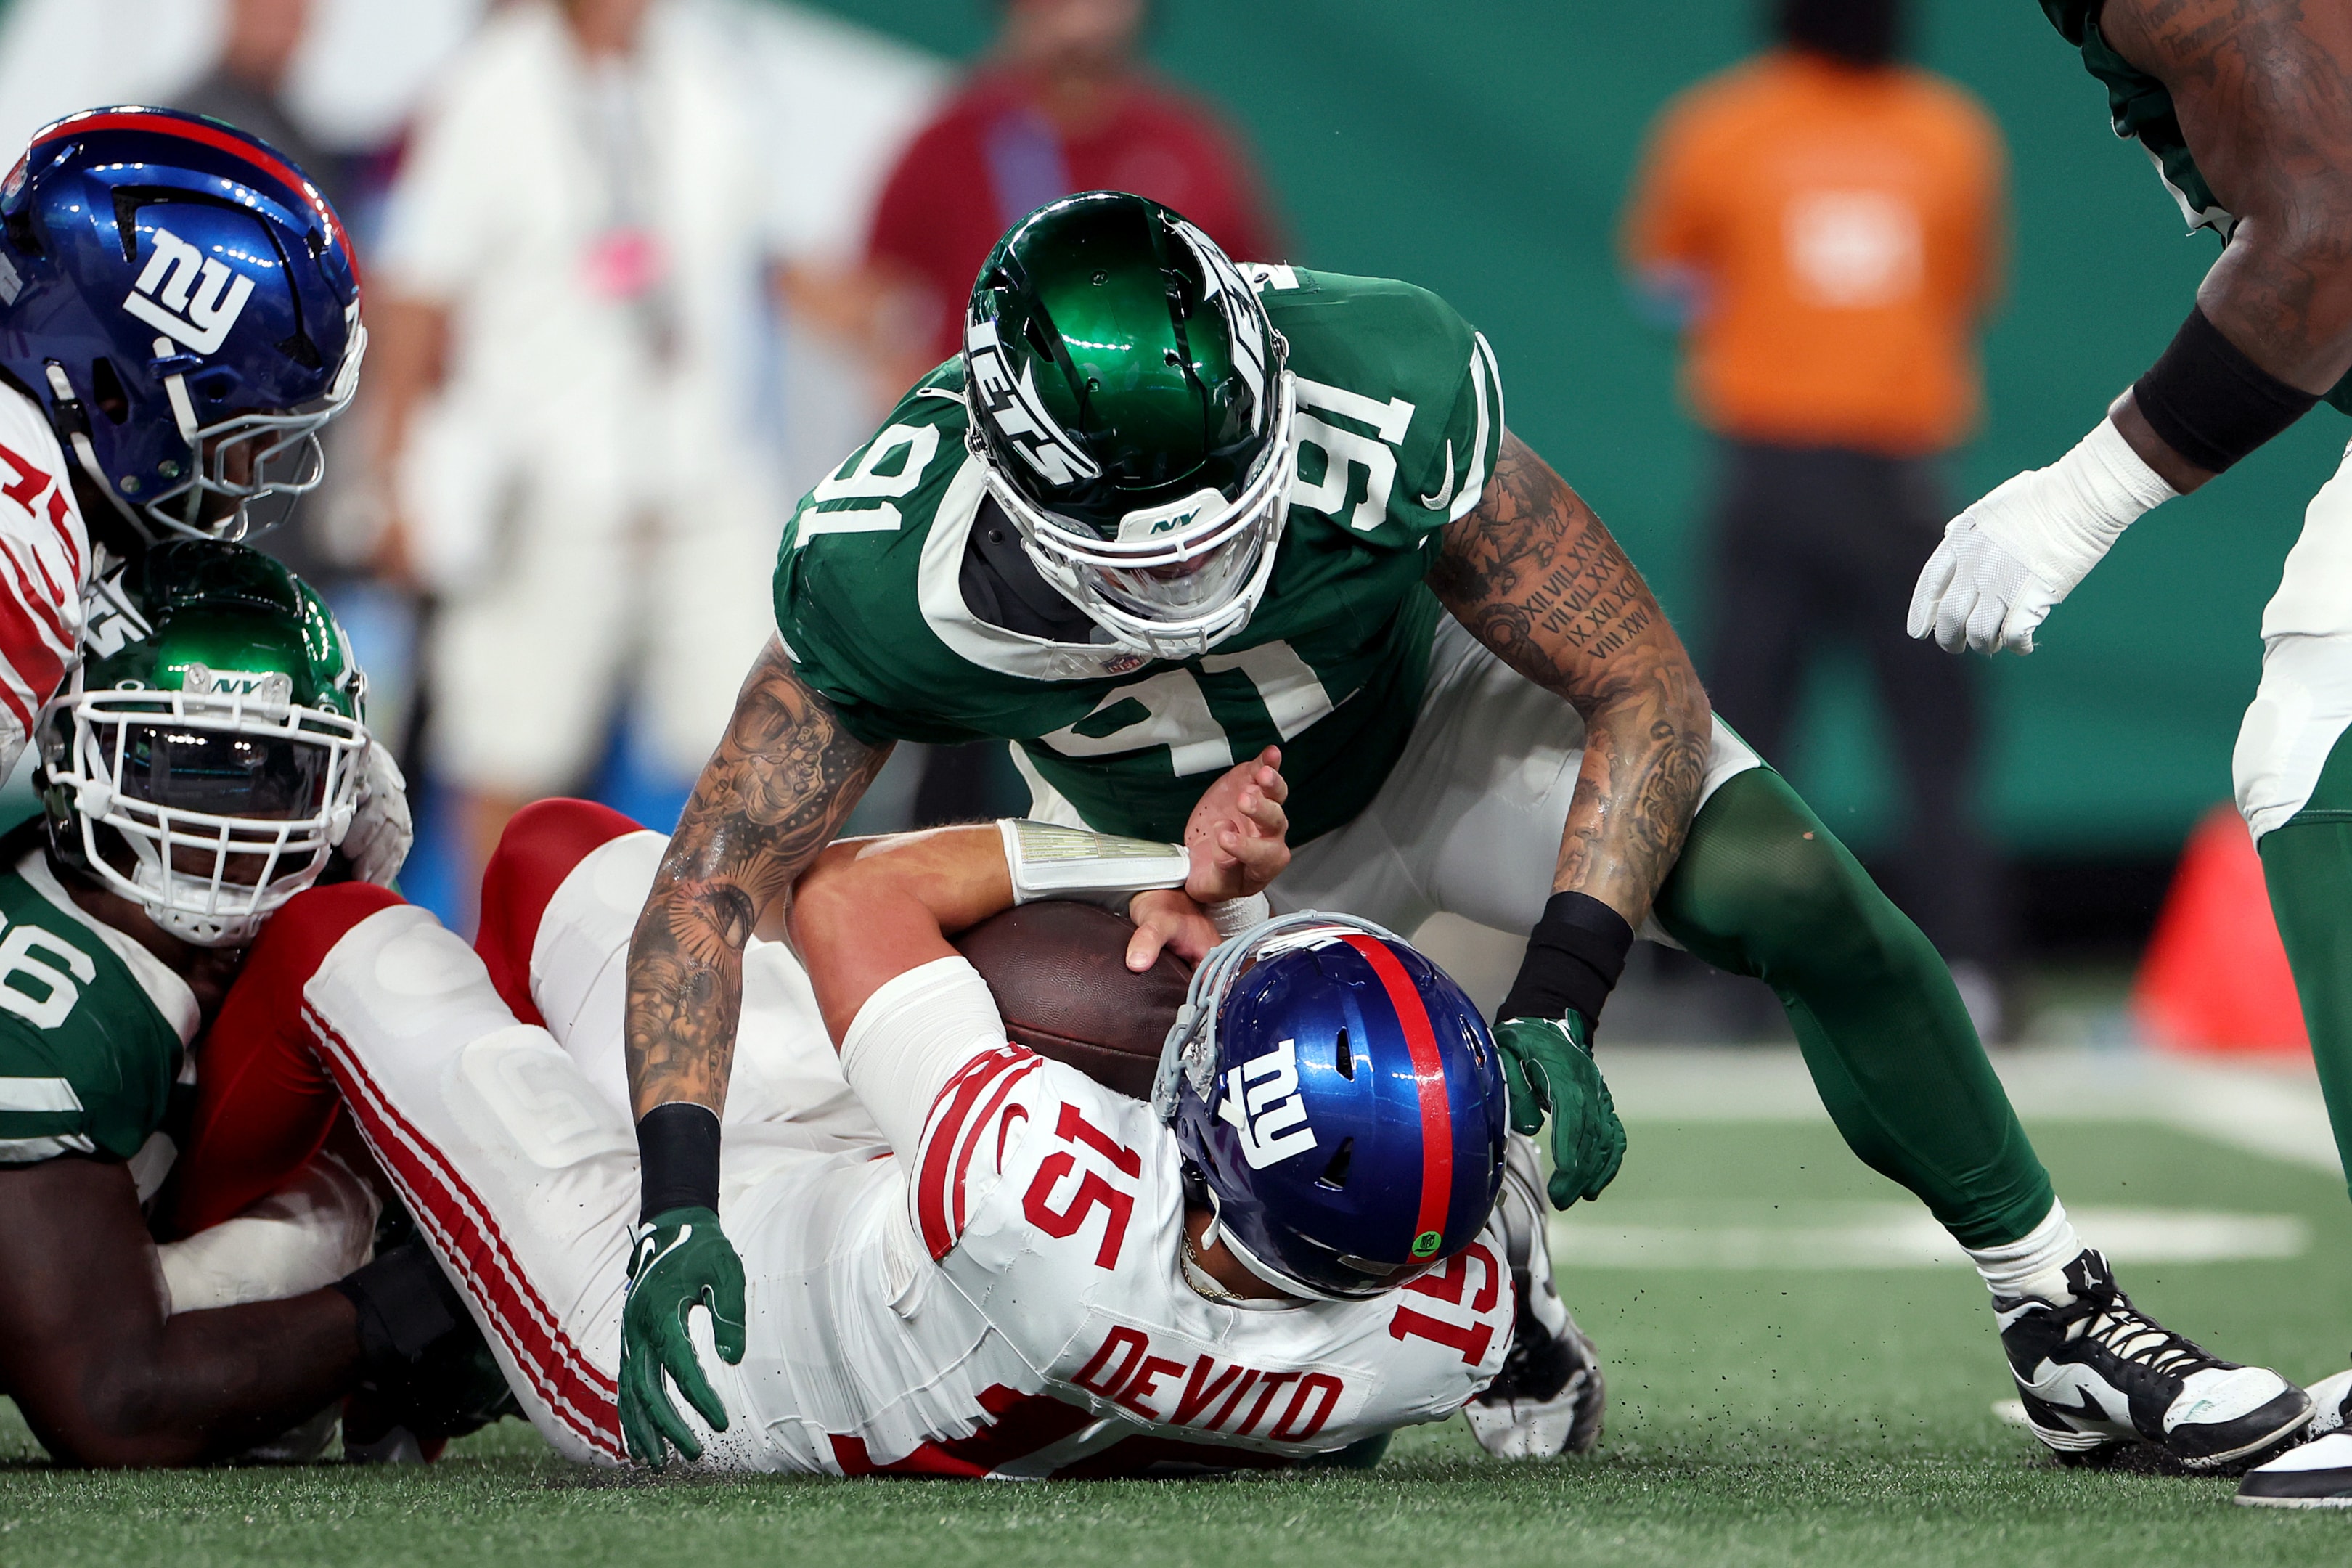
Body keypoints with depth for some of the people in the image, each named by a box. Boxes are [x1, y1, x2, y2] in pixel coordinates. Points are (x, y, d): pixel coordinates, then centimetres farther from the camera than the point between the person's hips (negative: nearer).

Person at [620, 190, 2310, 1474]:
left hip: (1435, 712, -1)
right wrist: (677, 1208, -42)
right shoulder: (888, 573, -36)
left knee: (1796, 893, -25)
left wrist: (1554, 1015, -41)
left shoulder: (1386, 404, -40)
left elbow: (1645, 694, -29)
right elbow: (710, 891, -27)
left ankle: (2062, 1322, -8)